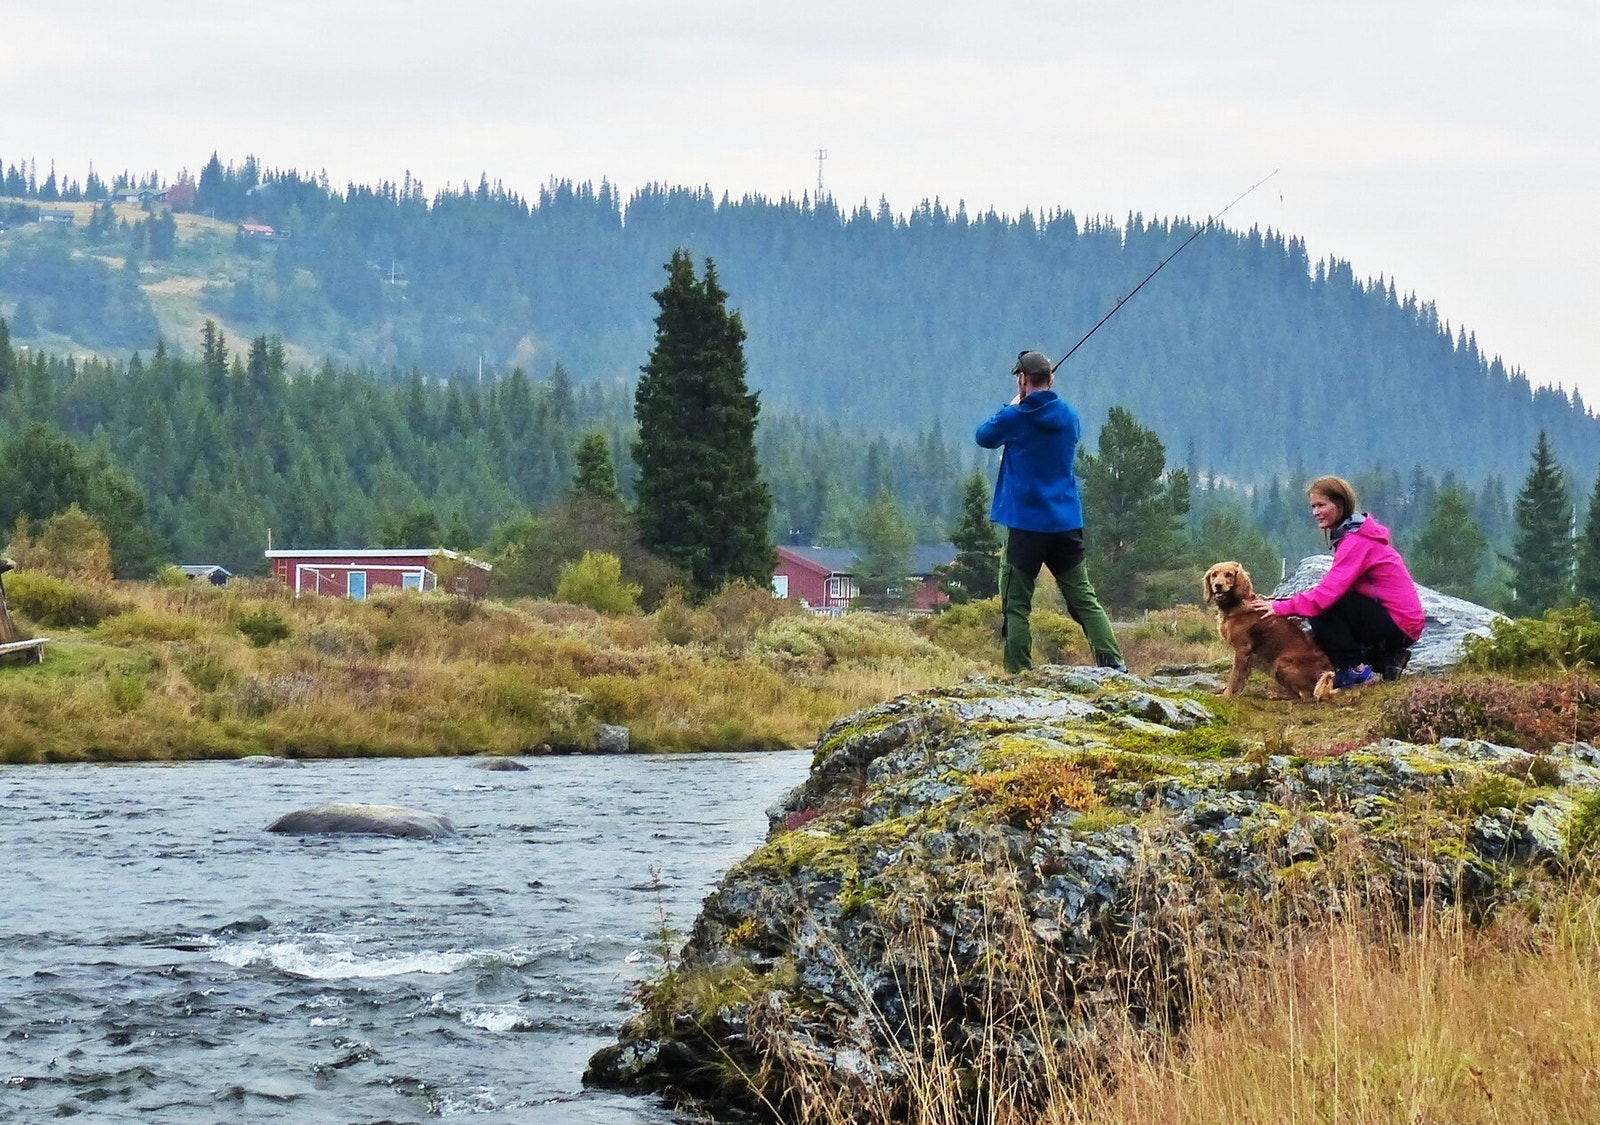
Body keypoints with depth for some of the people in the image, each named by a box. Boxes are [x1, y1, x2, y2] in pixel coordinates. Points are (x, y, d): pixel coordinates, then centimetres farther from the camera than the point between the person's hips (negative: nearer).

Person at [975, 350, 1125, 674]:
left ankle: (1019, 674, -3)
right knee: (1084, 599, 6)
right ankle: (1114, 662, -6)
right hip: (1067, 524, 4)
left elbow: (984, 437, 11)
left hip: (1026, 525, -4)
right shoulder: (1069, 416, 6)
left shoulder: (1014, 418, -7)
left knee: (1016, 605, 3)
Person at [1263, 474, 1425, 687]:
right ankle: (1385, 660, 11)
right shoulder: (1353, 533, 13)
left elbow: (1329, 592, -27)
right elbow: (1335, 588, 12)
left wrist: (1282, 607, -23)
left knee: (1322, 608, -17)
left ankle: (1354, 670, -11)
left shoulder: (1356, 541, -18)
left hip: (1399, 624, -10)